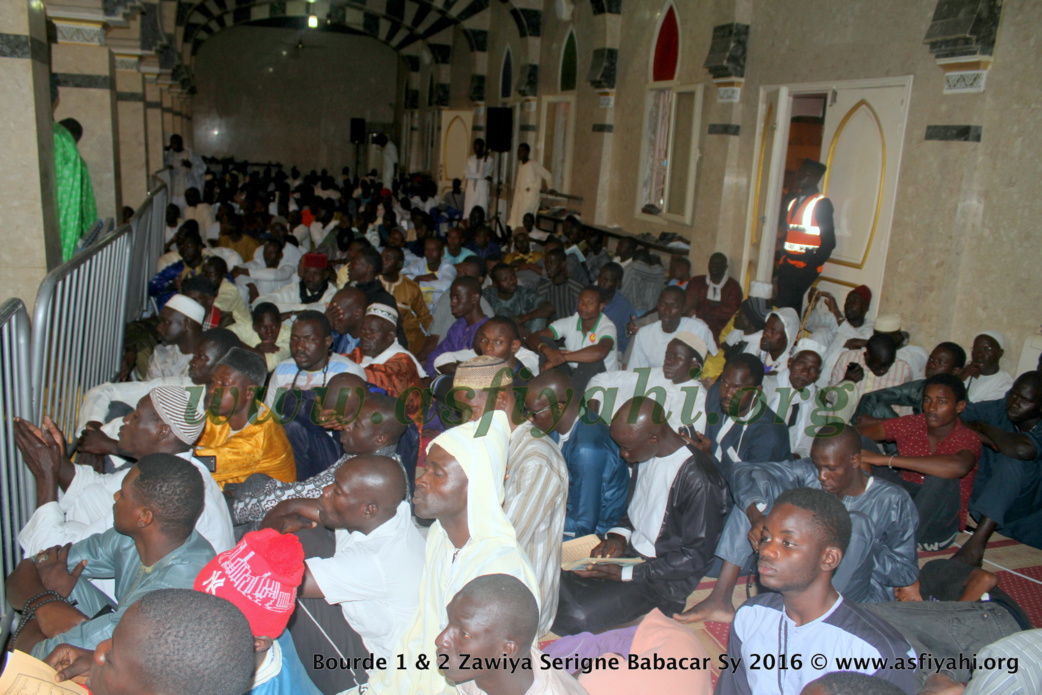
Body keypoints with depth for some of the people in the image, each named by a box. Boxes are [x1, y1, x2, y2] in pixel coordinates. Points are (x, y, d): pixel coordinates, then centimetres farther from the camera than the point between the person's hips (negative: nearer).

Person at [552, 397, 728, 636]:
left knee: (577, 618, -25)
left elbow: (696, 556, -18)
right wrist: (619, 536, -2)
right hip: (630, 552, 8)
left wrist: (625, 574, -19)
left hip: (665, 578, -8)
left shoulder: (698, 480, -23)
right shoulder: (645, 455, 3)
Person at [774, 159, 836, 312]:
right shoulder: (793, 201, 18)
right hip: (787, 264, 8)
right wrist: (781, 261, 12)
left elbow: (829, 241, -11)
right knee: (789, 305, 9)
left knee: (782, 305, -15)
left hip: (804, 266, -8)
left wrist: (812, 265, -16)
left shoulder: (822, 204, -6)